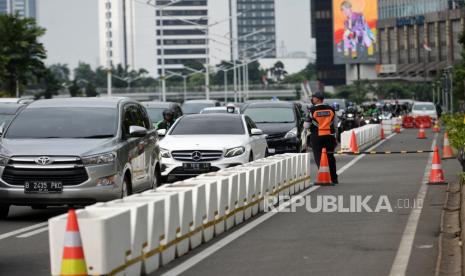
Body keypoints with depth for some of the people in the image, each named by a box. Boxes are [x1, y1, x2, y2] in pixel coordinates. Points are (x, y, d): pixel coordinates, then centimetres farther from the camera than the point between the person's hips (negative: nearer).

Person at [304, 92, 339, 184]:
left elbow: (306, 125, -6)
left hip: (317, 137, -4)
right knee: (330, 157, 14)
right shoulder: (331, 109, 4)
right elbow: (335, 125, 10)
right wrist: (334, 135, 21)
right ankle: (334, 178, 18)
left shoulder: (312, 110, -9)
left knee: (319, 158, 3)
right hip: (329, 136, 4)